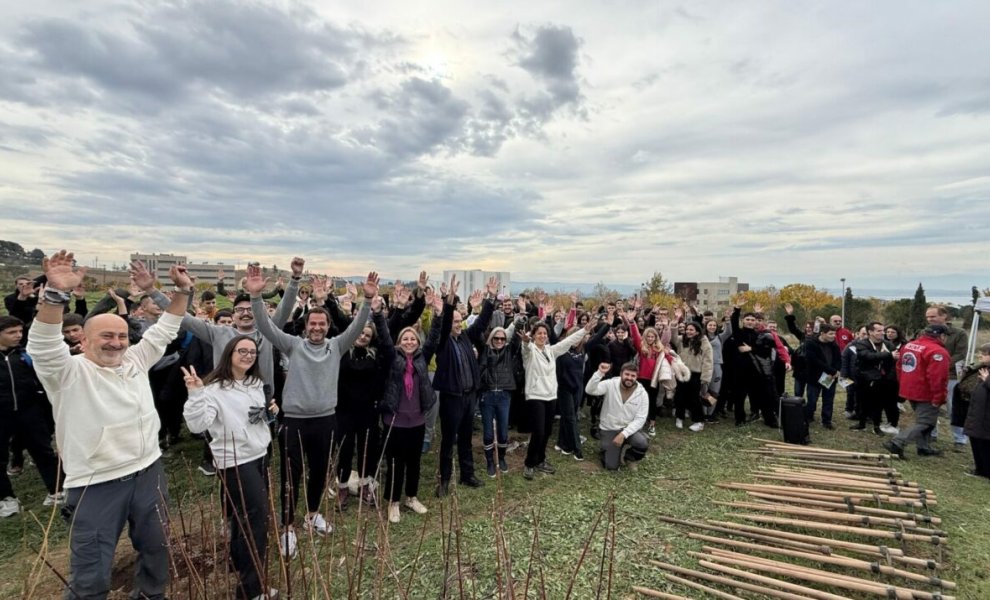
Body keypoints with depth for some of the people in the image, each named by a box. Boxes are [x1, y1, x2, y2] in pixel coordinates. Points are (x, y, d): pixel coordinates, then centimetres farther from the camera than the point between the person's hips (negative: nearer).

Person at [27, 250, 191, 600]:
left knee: (156, 550, 21)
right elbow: (43, 345, -28)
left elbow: (164, 330, 10)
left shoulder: (136, 360, 5)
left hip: (148, 473, 5)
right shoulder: (70, 372, -10)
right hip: (96, 486, -5)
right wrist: (56, 293, -42)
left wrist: (183, 291, 0)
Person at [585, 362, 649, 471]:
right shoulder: (610, 384, -15)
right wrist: (600, 373, -41)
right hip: (609, 430, -1)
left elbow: (640, 419, -13)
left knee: (643, 443, -30)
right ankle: (607, 448, 28)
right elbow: (590, 390, -29)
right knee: (611, 466, -7)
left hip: (629, 428, 1)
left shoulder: (642, 393, -11)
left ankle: (628, 456, 5)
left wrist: (624, 434, -23)